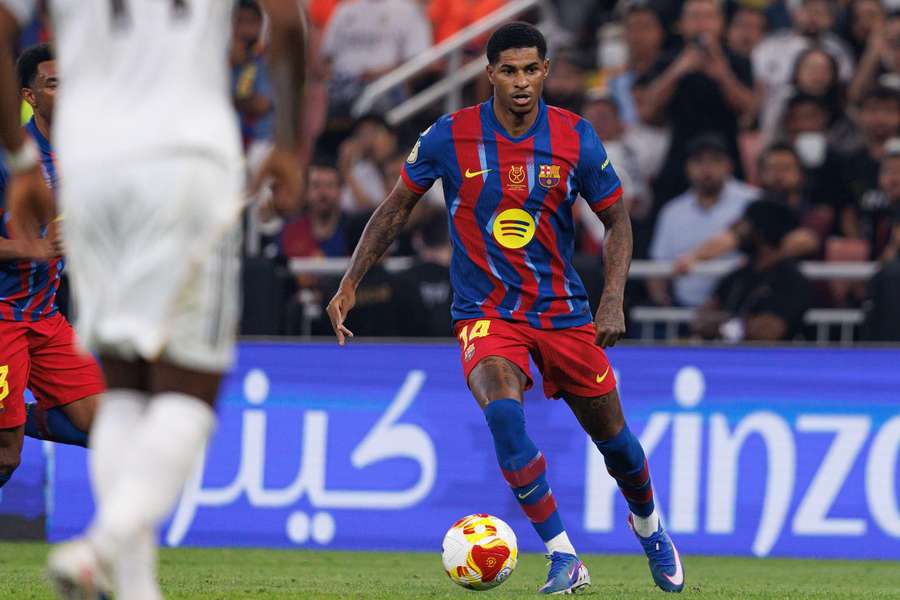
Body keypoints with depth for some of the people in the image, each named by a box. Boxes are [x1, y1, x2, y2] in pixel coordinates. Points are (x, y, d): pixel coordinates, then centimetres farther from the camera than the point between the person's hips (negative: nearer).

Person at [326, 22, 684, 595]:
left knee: (613, 437, 9)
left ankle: (650, 527, 43)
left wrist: (613, 300, -10)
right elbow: (398, 206, 4)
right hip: (486, 315, -2)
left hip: (564, 310, 2)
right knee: (503, 411, -30)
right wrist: (350, 284, 1)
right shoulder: (450, 137, -9)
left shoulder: (576, 137, -7)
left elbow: (617, 219, 3)